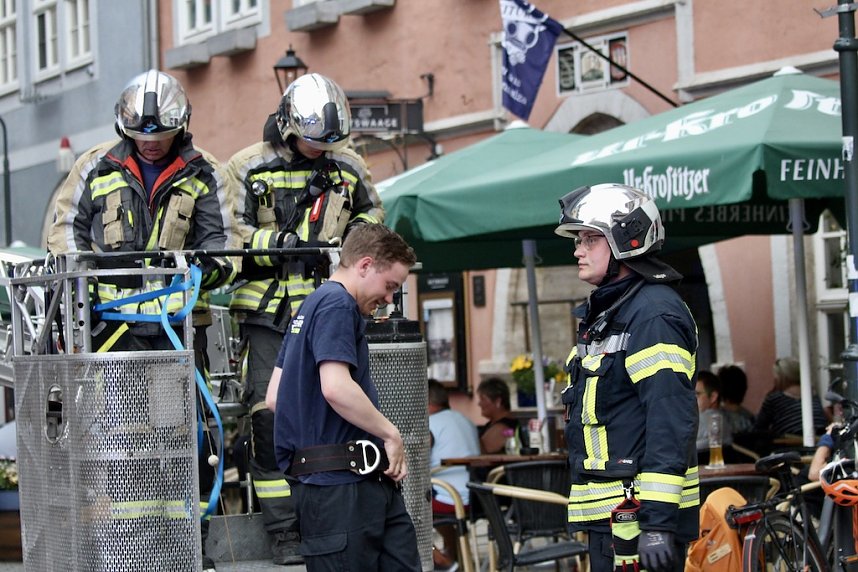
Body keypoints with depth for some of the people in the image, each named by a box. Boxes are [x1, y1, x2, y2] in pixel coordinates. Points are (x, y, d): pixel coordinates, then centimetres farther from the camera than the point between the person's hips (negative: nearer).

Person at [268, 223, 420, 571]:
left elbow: (274, 397, 22)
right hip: (339, 485, -10)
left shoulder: (311, 306, 21)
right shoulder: (337, 305, -10)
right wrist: (391, 434, -12)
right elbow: (336, 388, -25)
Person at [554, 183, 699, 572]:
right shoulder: (604, 314, 19)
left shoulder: (654, 314, -14)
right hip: (608, 513, 10)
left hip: (640, 512, -10)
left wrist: (658, 521, -26)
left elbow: (671, 421, -21)